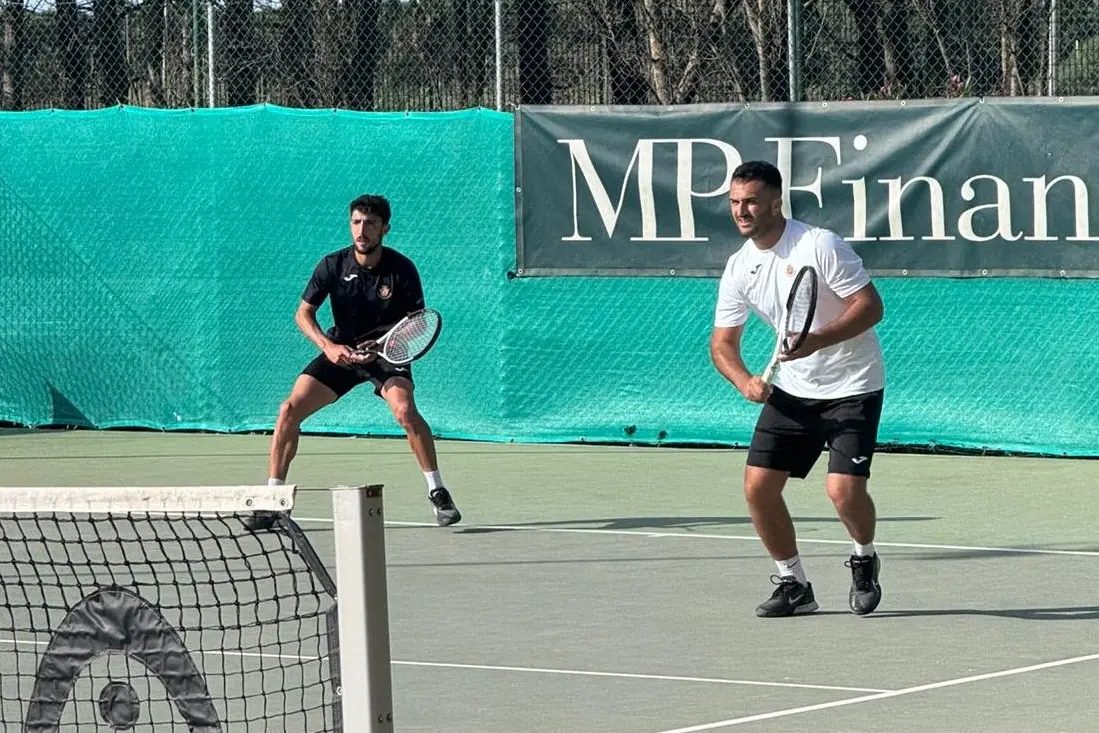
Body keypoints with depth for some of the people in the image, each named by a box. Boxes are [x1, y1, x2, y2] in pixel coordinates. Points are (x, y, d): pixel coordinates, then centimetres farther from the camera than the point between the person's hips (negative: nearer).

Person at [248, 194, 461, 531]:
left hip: (387, 353, -3)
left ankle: (438, 493, -18)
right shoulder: (333, 265, -10)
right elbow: (303, 314, -3)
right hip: (341, 351, 3)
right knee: (290, 409, -12)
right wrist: (328, 345, -20)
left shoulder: (402, 269, -15)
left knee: (404, 409, -31)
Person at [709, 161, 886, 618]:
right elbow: (722, 342, 4)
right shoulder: (739, 268, 0)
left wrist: (818, 341, -32)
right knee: (758, 486, -5)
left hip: (851, 387, -6)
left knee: (843, 489, -19)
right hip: (792, 390, 6)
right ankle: (794, 584, 13)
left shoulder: (819, 246, -18)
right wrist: (745, 381, -16)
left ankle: (864, 560, 13)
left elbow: (870, 305, -20)